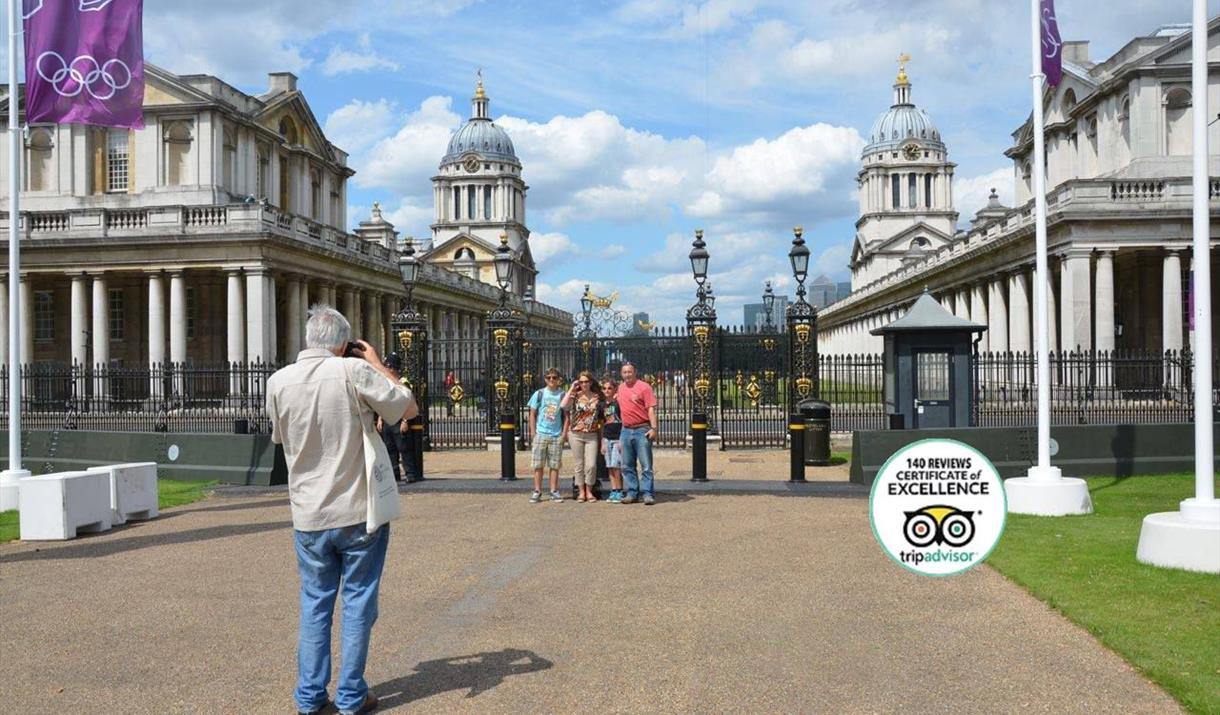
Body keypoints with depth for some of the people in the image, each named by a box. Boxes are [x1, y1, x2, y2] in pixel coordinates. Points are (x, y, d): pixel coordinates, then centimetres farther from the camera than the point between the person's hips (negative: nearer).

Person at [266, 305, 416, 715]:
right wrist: (376, 364, 4)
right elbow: (409, 408, -5)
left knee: (314, 604, 15)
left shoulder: (278, 381, -2)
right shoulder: (354, 371, -14)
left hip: (308, 515, 3)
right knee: (357, 604, 8)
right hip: (359, 512, -3)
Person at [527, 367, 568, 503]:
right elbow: (532, 414, 6)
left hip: (557, 435, 0)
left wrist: (564, 433, -3)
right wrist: (533, 432, -1)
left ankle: (554, 491, 12)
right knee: (538, 465, 1)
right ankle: (537, 491, 7)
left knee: (555, 465, 4)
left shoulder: (562, 395, 3)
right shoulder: (539, 394, 3)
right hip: (540, 434, 0)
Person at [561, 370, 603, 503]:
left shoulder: (597, 397, 5)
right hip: (576, 434, -1)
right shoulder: (575, 396, -1)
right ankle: (581, 492, 15)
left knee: (591, 465, -6)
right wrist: (571, 389, -13)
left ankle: (589, 491, 10)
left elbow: (604, 412, 15)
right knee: (579, 465, 5)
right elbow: (563, 406, -18)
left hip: (592, 435, 1)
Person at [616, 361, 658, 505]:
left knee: (646, 465, -5)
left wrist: (654, 428, -18)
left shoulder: (643, 387, -6)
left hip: (642, 430, -6)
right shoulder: (621, 388, 13)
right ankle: (632, 493, 16)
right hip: (626, 431, 7)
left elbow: (651, 408, -11)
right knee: (627, 466, 9)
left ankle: (647, 494, -3)